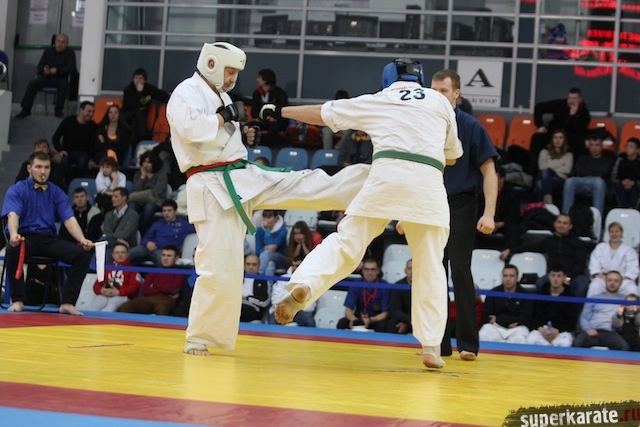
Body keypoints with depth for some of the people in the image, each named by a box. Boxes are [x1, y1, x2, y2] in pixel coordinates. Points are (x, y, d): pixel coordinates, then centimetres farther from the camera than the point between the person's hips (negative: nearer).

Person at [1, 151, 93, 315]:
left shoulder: (57, 193, 12)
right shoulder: (16, 190, 1)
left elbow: (69, 219, 2)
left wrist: (82, 240, -17)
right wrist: (13, 235, -39)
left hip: (48, 239, 4)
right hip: (25, 238, -3)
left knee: (83, 254, -20)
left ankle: (67, 302, -17)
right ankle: (17, 300, -24)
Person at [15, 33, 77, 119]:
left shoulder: (70, 53, -4)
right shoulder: (48, 51, 5)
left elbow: (71, 68, -15)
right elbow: (39, 66, 3)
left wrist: (57, 70, -29)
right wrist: (43, 70, -22)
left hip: (61, 78, -3)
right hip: (47, 77, 3)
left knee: (63, 83, -38)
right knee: (33, 83, -23)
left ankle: (59, 110, -29)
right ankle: (26, 109, -22)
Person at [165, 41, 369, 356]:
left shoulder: (220, 96, 18)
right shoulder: (186, 93, -8)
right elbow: (190, 130, -27)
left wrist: (243, 137, 6)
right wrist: (225, 116, -14)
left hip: (245, 178, 8)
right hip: (212, 187, -7)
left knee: (308, 185, 3)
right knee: (219, 266, -8)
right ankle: (199, 338, 3)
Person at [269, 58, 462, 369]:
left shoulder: (377, 101, 19)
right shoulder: (439, 102, 19)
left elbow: (321, 113, 28)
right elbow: (452, 157, 27)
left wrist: (280, 111, 40)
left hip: (386, 173, 0)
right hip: (428, 181, 0)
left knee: (345, 243, 4)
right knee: (429, 266, 8)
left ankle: (303, 286, -21)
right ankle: (431, 347, 6)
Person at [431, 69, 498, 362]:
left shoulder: (471, 127, -6)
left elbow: (489, 172, -7)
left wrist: (488, 215, -16)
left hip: (461, 206, -4)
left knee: (460, 271, -11)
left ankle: (468, 343, -6)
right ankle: (440, 343, 10)